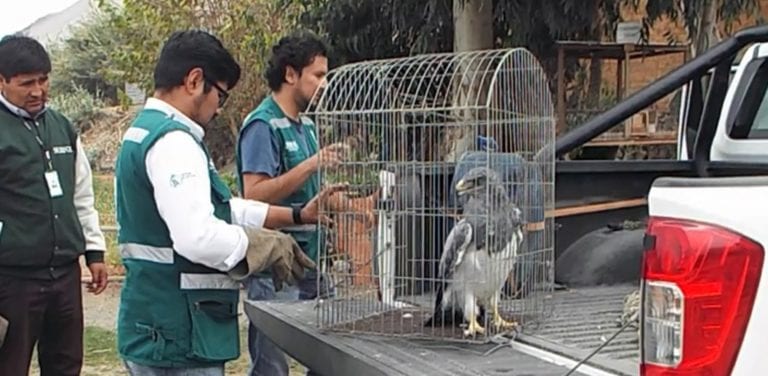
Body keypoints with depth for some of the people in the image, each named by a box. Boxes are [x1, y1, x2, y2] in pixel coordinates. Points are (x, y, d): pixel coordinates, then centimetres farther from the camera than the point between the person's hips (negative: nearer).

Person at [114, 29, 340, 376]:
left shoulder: (146, 132, 16)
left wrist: (299, 215, 14)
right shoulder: (172, 143, -18)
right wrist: (266, 247, -14)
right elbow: (198, 237, -31)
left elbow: (216, 210, 20)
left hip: (157, 330, 11)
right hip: (177, 338, -10)